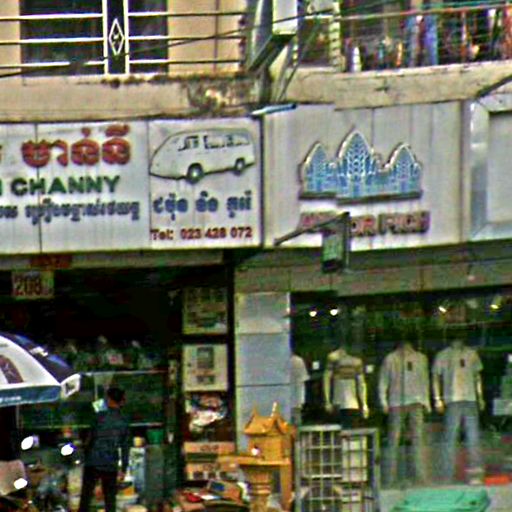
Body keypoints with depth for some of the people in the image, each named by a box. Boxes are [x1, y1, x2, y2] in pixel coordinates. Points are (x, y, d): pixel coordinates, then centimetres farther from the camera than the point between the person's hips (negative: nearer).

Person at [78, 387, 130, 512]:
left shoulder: (100, 416, -7)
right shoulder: (123, 422, 5)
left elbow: (90, 438, -6)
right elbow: (125, 447, 7)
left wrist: (85, 455, 8)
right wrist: (123, 469, 12)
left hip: (94, 463, -3)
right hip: (111, 466, 3)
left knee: (85, 497, 3)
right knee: (110, 500, 8)